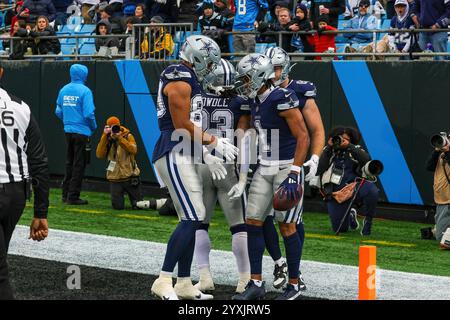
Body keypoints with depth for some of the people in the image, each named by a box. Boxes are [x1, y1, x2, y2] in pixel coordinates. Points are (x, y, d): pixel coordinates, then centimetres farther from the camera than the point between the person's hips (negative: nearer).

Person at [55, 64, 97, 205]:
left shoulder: (64, 90, 6)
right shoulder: (84, 91, -13)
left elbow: (58, 111, 10)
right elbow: (88, 113, -18)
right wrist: (93, 126, -1)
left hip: (68, 131, 6)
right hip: (82, 132, -6)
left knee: (69, 162, 17)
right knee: (78, 164, 0)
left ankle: (66, 194, 20)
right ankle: (73, 196, 0)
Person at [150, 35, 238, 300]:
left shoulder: (189, 80, 20)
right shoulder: (180, 81, -13)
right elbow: (182, 126, -15)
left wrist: (206, 154, 15)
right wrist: (215, 142, -8)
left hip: (185, 156, 11)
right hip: (174, 156, -11)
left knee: (193, 220, 10)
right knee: (192, 218, -15)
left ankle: (184, 283, 15)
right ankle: (164, 281, -13)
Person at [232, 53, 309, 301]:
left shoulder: (281, 99, -17)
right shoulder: (257, 102, 9)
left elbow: (303, 137, -19)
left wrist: (293, 174, -23)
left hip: (287, 168, -8)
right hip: (264, 169, 9)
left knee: (287, 225, -3)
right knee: (253, 222, 4)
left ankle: (293, 285, 8)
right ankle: (256, 283, 9)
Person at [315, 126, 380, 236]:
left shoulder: (355, 150, 10)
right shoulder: (328, 152, 9)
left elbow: (366, 160, -11)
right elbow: (319, 169, -7)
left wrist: (349, 146, -13)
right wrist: (328, 148, -7)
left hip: (355, 186, -1)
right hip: (336, 193, 1)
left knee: (372, 191, -36)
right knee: (339, 229, 0)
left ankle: (368, 220, -9)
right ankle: (350, 216, 38)